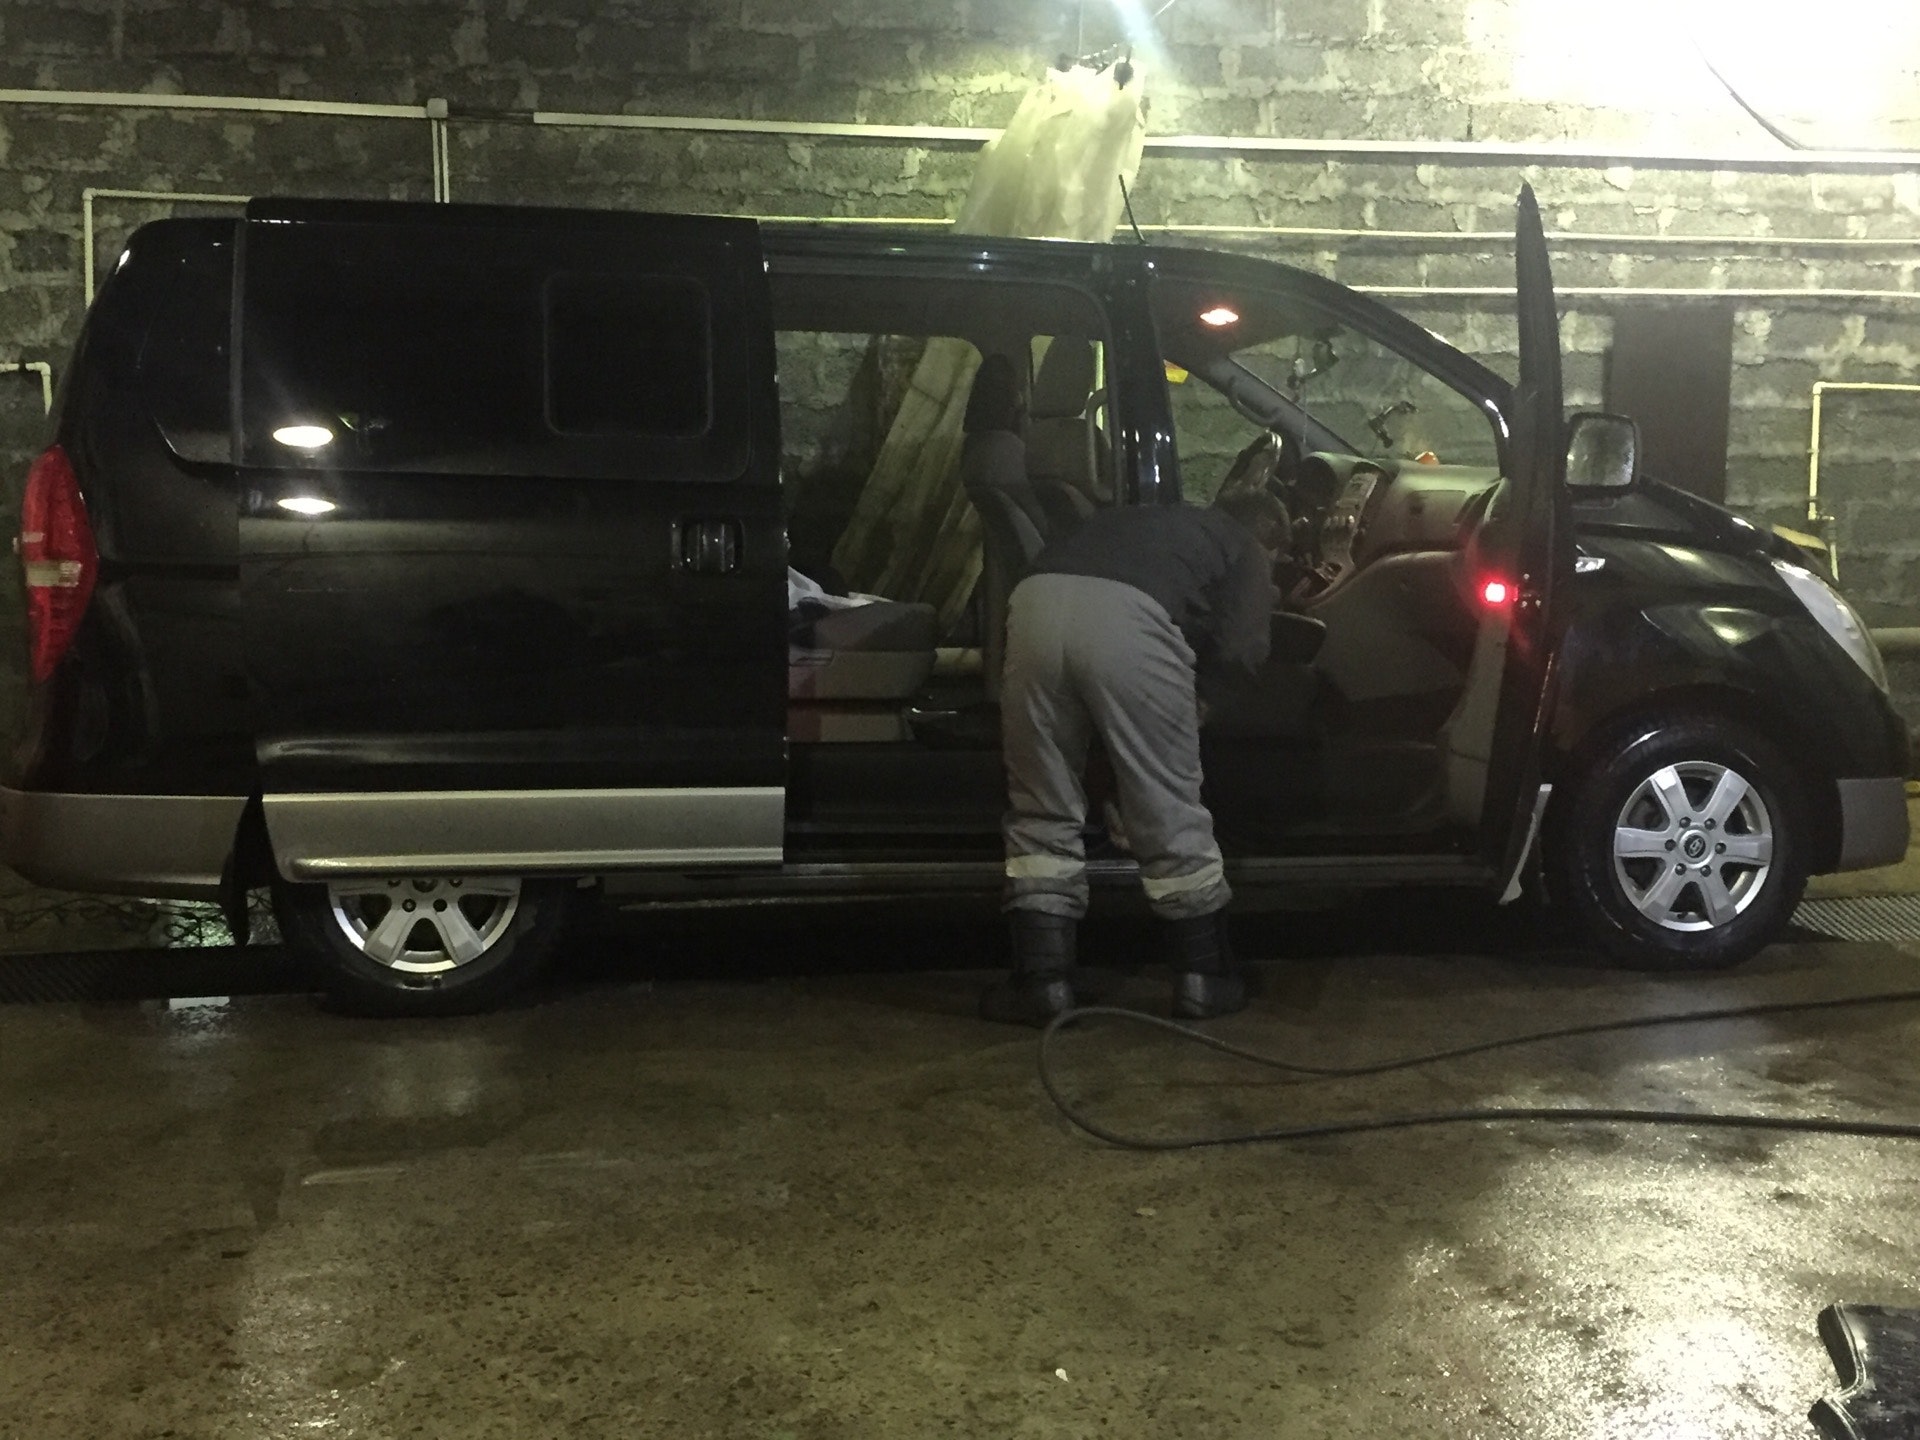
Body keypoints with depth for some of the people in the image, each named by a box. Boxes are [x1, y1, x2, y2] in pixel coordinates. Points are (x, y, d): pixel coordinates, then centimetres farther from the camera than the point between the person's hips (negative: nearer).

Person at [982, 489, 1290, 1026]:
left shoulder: (1144, 519, 42)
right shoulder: (1244, 548, 27)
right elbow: (1238, 650, 13)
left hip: (1036, 601, 4)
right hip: (1129, 617, -4)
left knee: (1043, 812, 14)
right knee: (1169, 813, 9)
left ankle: (1042, 979, 11)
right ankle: (1204, 979, 19)